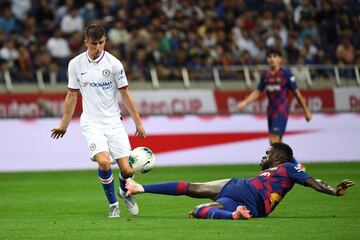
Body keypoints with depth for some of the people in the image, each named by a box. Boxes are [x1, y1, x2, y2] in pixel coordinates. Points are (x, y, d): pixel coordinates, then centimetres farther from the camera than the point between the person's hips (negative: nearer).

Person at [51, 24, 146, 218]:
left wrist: (138, 123, 5)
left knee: (127, 169, -6)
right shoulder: (76, 64, -1)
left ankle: (124, 192, 31)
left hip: (114, 122, 0)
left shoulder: (113, 63, -5)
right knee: (104, 161, -24)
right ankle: (113, 204, -3)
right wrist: (63, 125, 14)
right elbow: (72, 96, 10)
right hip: (91, 123, 0)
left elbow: (125, 94, 3)